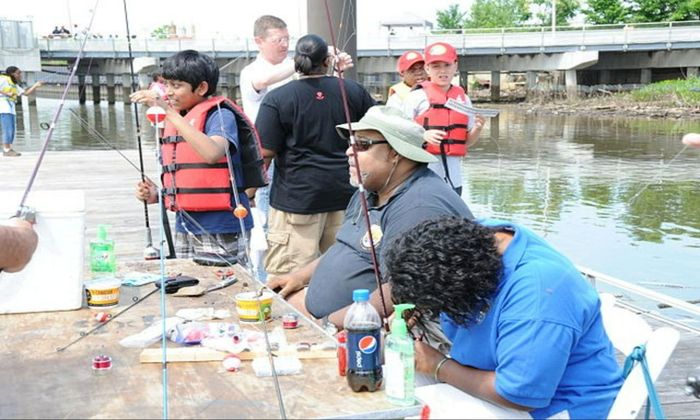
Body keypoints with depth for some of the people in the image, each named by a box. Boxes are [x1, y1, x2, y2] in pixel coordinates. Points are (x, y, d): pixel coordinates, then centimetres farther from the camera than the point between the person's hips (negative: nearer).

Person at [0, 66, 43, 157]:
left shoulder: (15, 85, 22)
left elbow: (26, 93, 15)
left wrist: (35, 86, 4)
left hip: (11, 109, 9)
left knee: (12, 130, 5)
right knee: (8, 129, -14)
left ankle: (8, 150, 7)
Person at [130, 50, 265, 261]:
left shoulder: (219, 115, -9)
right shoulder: (175, 121, 15)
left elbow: (212, 153, -32)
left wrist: (169, 113, -29)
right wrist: (157, 194, 4)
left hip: (219, 231, -8)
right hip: (184, 230, 8)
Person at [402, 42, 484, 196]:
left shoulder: (463, 99, 12)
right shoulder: (416, 97, -2)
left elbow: (467, 142, 16)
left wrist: (478, 128, -3)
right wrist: (423, 135, -20)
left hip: (453, 179, 5)